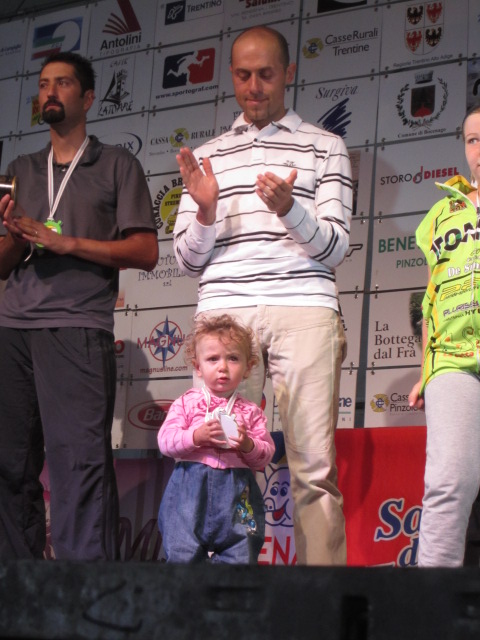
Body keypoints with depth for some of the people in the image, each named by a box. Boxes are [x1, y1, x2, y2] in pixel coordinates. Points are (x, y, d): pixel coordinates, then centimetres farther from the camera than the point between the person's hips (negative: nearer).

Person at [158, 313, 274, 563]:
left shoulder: (251, 412, 10)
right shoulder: (186, 404, 6)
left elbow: (266, 455, 8)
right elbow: (165, 441, -3)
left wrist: (248, 445, -13)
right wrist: (197, 436, -18)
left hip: (236, 495, 1)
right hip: (190, 491, -1)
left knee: (240, 558, -1)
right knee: (183, 555, -3)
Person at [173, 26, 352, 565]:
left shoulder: (324, 148, 15)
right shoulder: (207, 156, 21)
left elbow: (334, 248, 6)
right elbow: (188, 261, 18)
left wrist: (289, 208, -12)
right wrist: (205, 212, -2)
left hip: (303, 310, -2)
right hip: (223, 312, 2)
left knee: (314, 468, -8)